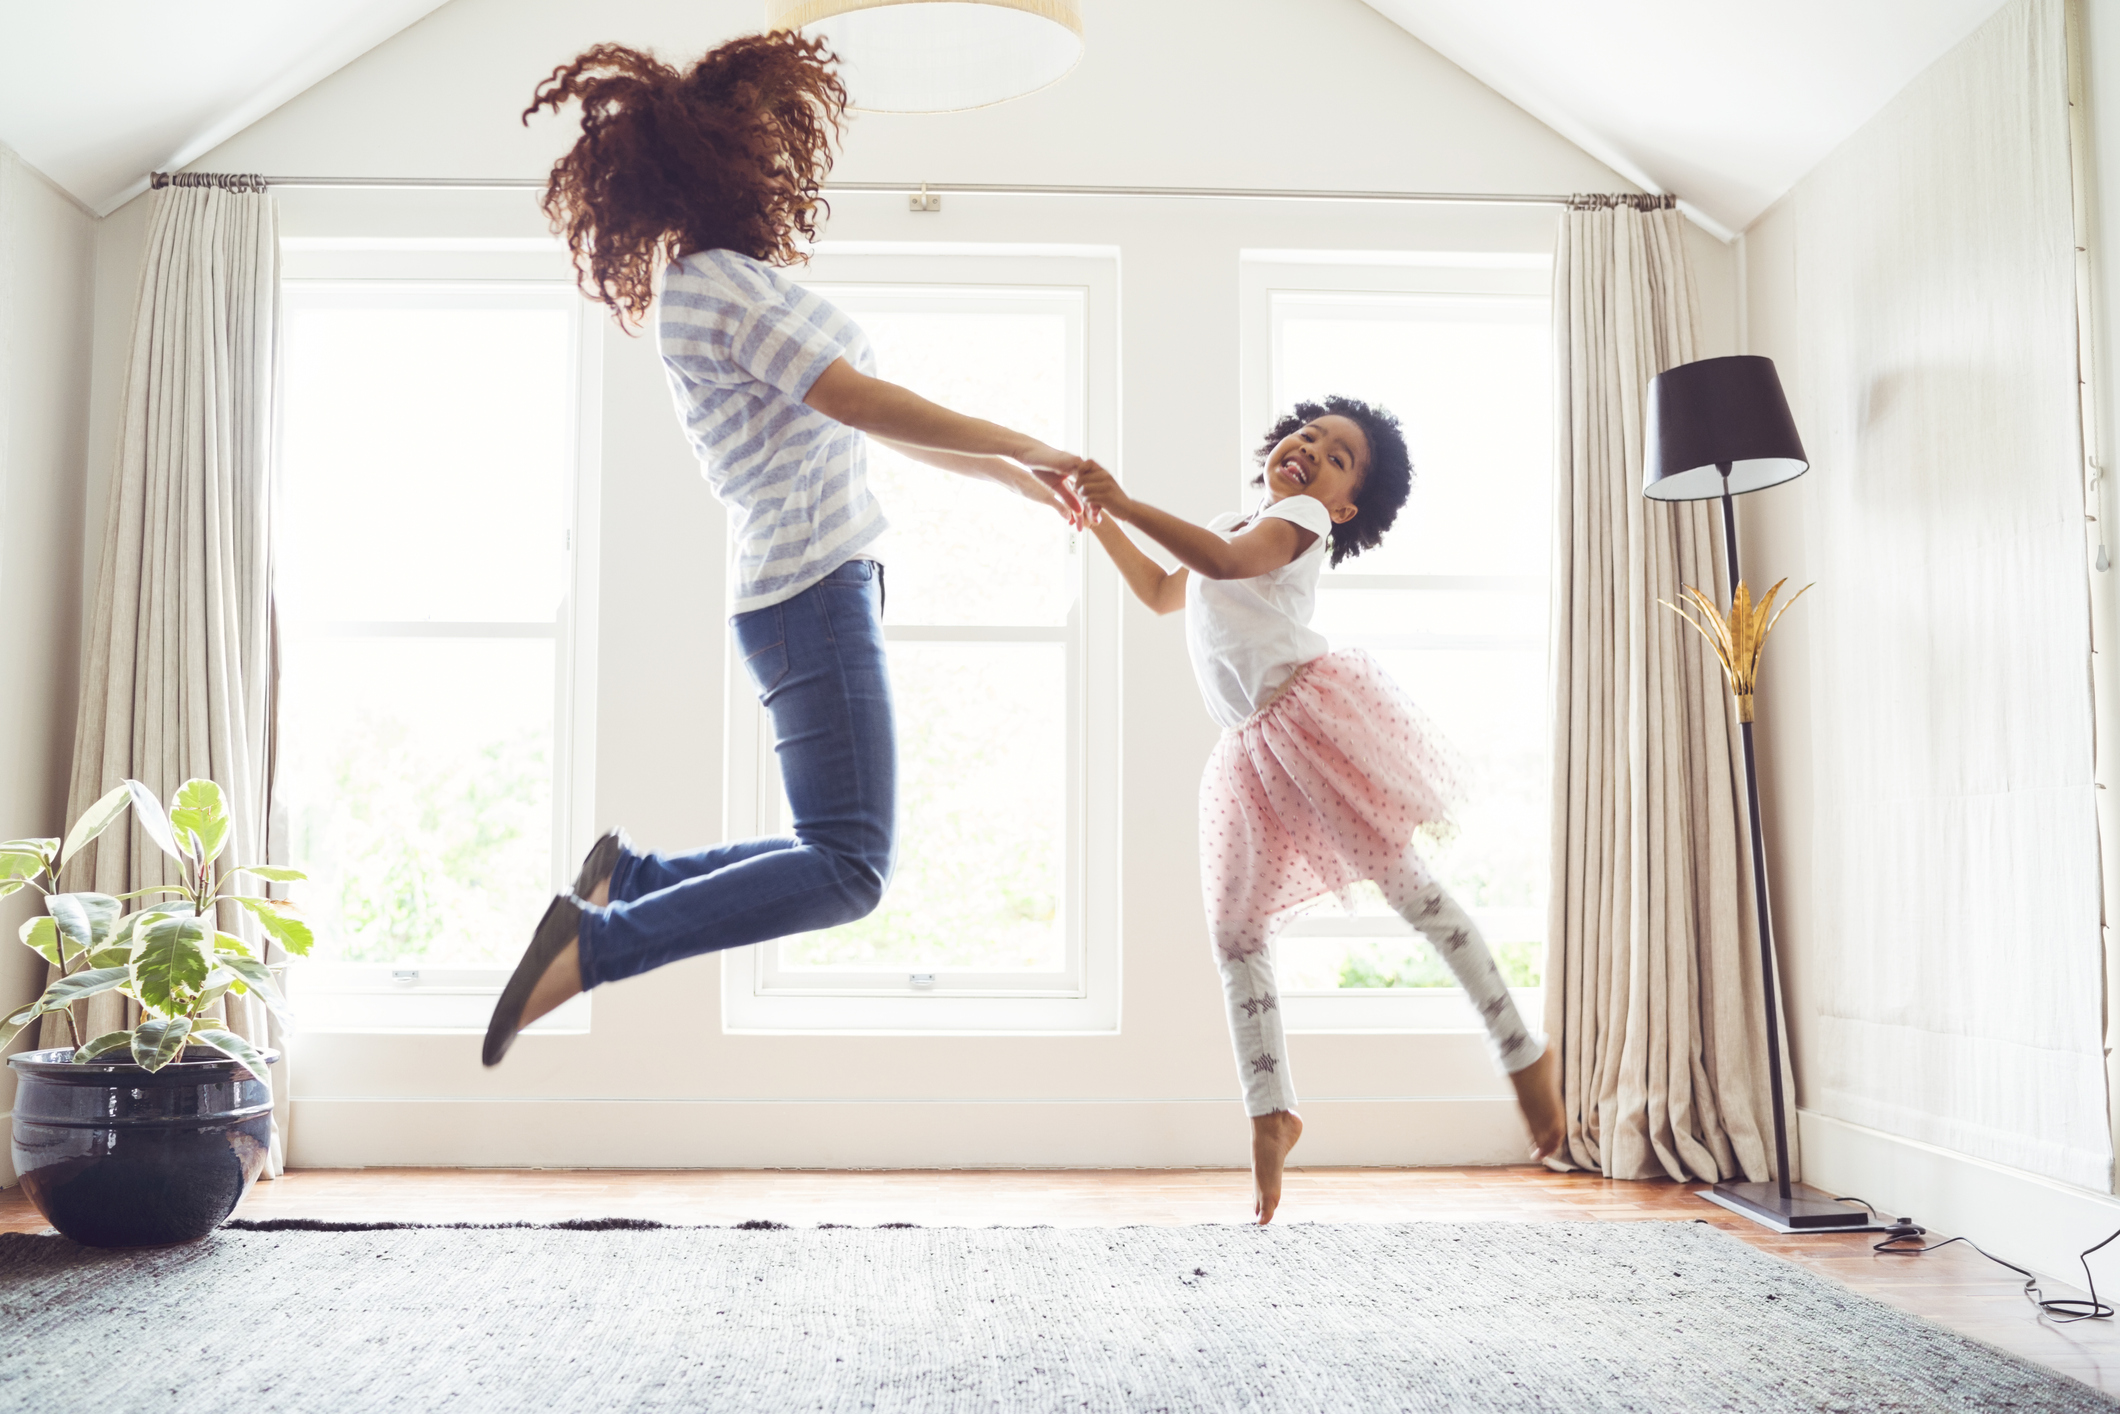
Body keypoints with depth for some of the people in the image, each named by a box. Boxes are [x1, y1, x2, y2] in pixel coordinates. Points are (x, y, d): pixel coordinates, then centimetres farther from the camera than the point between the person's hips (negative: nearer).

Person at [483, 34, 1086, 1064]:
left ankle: (627, 876, 14)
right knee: (847, 868, -12)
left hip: (814, 595, 10)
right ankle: (595, 947, -12)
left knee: (840, 852, 12)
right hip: (813, 591, -10)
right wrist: (1020, 447, -6)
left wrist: (1007, 475, 26)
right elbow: (859, 401, -16)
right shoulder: (721, 283, -10)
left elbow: (863, 424, 25)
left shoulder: (736, 283, 20)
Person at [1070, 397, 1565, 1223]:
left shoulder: (1299, 521, 1)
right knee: (1234, 933, 3)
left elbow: (1228, 561, -20)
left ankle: (1524, 1054, 2)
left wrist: (1128, 503, -23)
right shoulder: (1232, 527, 26)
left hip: (1315, 708, -8)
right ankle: (1272, 1114, 10)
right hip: (1253, 750, 8)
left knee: (1405, 883, -9)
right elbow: (1162, 594, 39)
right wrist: (1101, 525, 28)